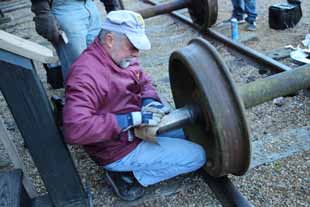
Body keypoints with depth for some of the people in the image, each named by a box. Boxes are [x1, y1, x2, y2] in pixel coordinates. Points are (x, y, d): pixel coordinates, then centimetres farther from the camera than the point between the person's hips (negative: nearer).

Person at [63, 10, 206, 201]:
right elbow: (74, 129, -38)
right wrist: (132, 119, -34)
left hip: (137, 126, 9)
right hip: (120, 149, -9)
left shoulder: (121, 55, -1)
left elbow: (144, 82, 11)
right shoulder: (87, 73, -29)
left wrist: (150, 103, -13)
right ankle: (129, 174, 1)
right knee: (197, 156, -7)